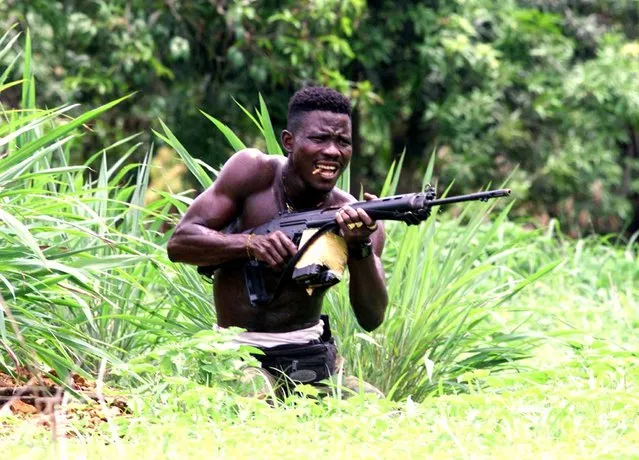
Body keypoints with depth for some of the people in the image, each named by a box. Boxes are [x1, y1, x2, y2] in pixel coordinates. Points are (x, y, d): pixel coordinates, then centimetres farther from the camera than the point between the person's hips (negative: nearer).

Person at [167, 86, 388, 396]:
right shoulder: (254, 171, -8)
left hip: (315, 358, 2)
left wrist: (360, 247, -30)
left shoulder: (355, 217, -7)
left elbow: (372, 319, -13)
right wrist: (251, 244, -28)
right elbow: (179, 242, -11)